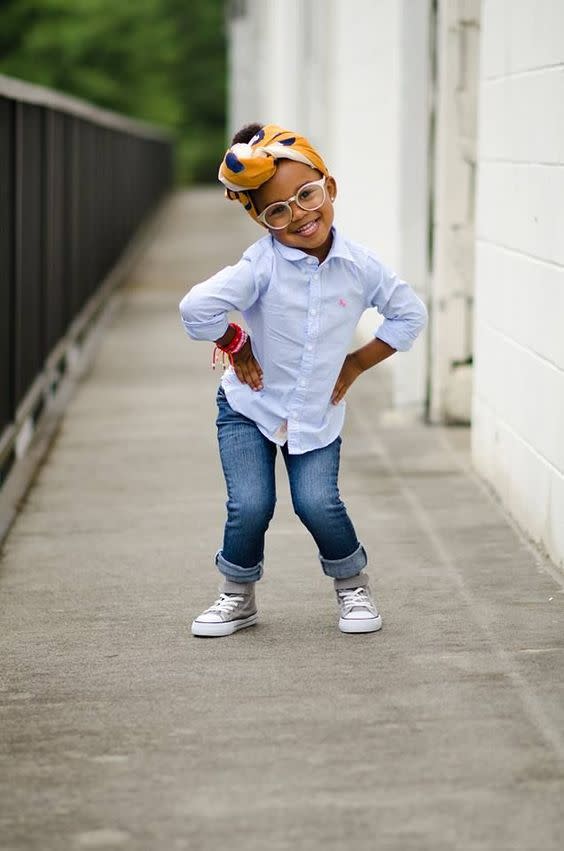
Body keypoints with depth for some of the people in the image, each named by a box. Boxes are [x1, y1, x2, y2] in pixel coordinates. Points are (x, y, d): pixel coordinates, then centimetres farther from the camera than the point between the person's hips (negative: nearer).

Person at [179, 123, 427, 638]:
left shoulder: (359, 266, -10)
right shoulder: (263, 265, -20)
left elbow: (410, 314, 3)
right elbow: (197, 309, -28)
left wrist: (354, 366, 0)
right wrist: (237, 347, -11)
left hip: (318, 413, 1)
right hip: (249, 407, -1)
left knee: (318, 504, -14)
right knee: (251, 507, -12)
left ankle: (354, 586, 14)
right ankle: (238, 597, 15)